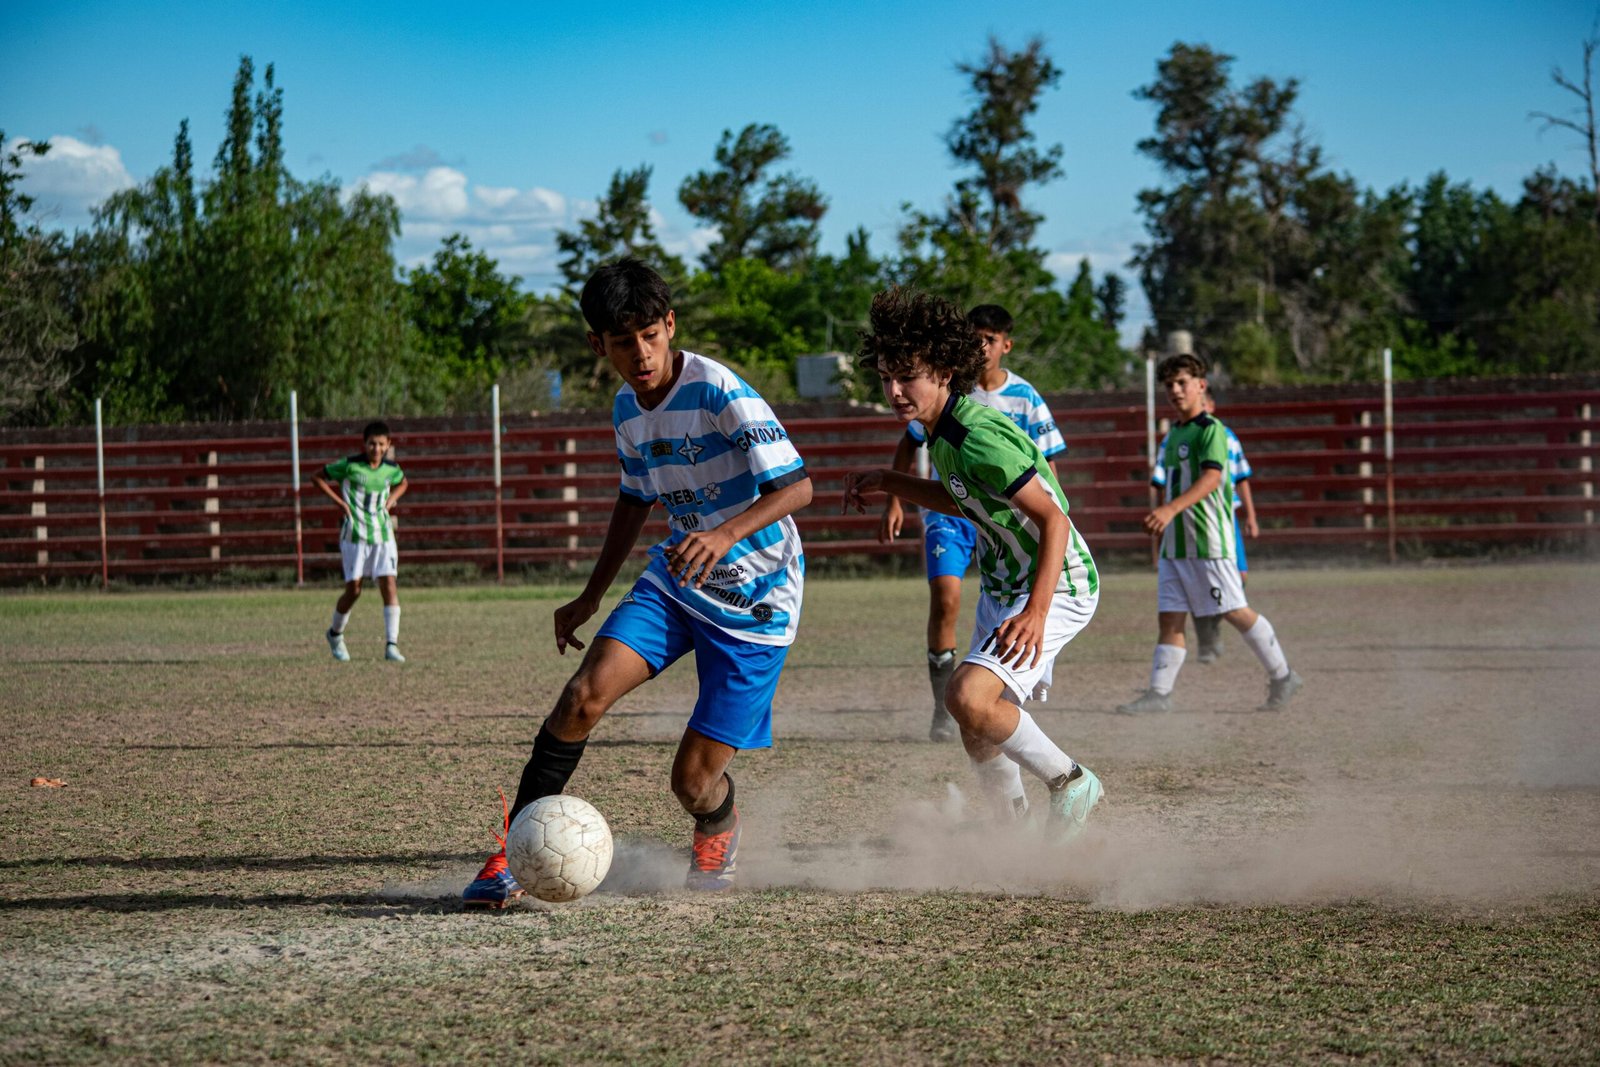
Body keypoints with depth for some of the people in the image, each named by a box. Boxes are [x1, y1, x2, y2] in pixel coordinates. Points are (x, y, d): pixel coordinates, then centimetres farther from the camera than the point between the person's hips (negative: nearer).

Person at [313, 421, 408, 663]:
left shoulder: (391, 469, 3)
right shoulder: (350, 465, -9)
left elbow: (403, 483, 27)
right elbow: (318, 477, 0)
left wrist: (390, 501, 7)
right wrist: (340, 501, -7)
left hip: (383, 534, 3)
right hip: (354, 534, -3)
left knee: (390, 585, -10)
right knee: (353, 589, 0)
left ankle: (391, 645, -10)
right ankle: (335, 634, 26)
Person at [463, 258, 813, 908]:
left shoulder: (719, 392, -21)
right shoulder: (628, 409, 2)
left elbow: (796, 486, -28)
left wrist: (727, 534, -45)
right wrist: (592, 596, 21)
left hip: (755, 602, -6)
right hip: (674, 582, 6)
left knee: (694, 782, -6)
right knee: (585, 694, -19)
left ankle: (719, 831, 33)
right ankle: (512, 857, -10)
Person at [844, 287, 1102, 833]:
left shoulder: (978, 438, -26)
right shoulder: (942, 430, 3)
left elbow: (1053, 520, -28)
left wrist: (1036, 613, -36)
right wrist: (887, 481, 11)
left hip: (1054, 588, -10)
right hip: (1002, 587, 10)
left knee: (968, 697, -26)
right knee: (980, 736, 12)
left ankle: (1070, 782, -7)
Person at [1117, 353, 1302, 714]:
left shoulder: (1211, 429, -9)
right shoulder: (1174, 433, 17)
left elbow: (1211, 477, -25)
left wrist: (1171, 509, -37)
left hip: (1208, 541, -8)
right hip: (1174, 543, 8)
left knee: (1235, 611, -4)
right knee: (1169, 618, 1)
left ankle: (1282, 677, 8)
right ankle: (1159, 693, -2)